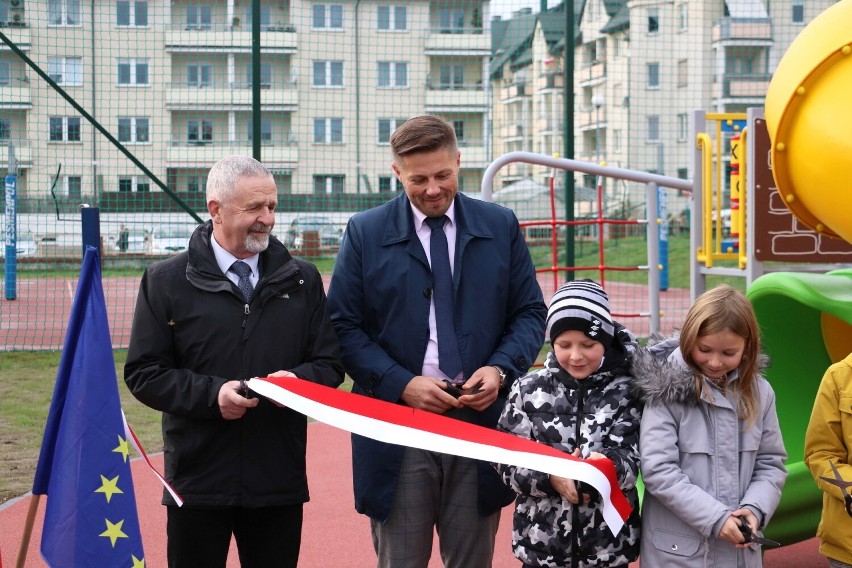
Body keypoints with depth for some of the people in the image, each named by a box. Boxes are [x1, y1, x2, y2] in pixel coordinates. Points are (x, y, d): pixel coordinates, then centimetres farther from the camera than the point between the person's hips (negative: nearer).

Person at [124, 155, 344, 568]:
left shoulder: (302, 280, 9)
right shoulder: (167, 282, 1)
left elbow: (329, 364, 10)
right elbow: (143, 373, -1)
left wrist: (298, 379, -13)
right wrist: (211, 394, -16)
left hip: (280, 481, 2)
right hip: (198, 481, -2)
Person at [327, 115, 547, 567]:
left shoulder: (501, 227, 7)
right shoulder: (365, 233, 3)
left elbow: (530, 312, 10)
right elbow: (344, 326, 0)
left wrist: (501, 369, -10)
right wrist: (401, 384, -13)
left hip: (482, 424, 1)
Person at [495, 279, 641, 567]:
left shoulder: (627, 391, -3)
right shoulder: (529, 390, 0)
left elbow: (636, 458, -10)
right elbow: (507, 460, -2)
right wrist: (549, 477, -20)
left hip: (608, 544, -1)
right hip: (541, 542, 1)